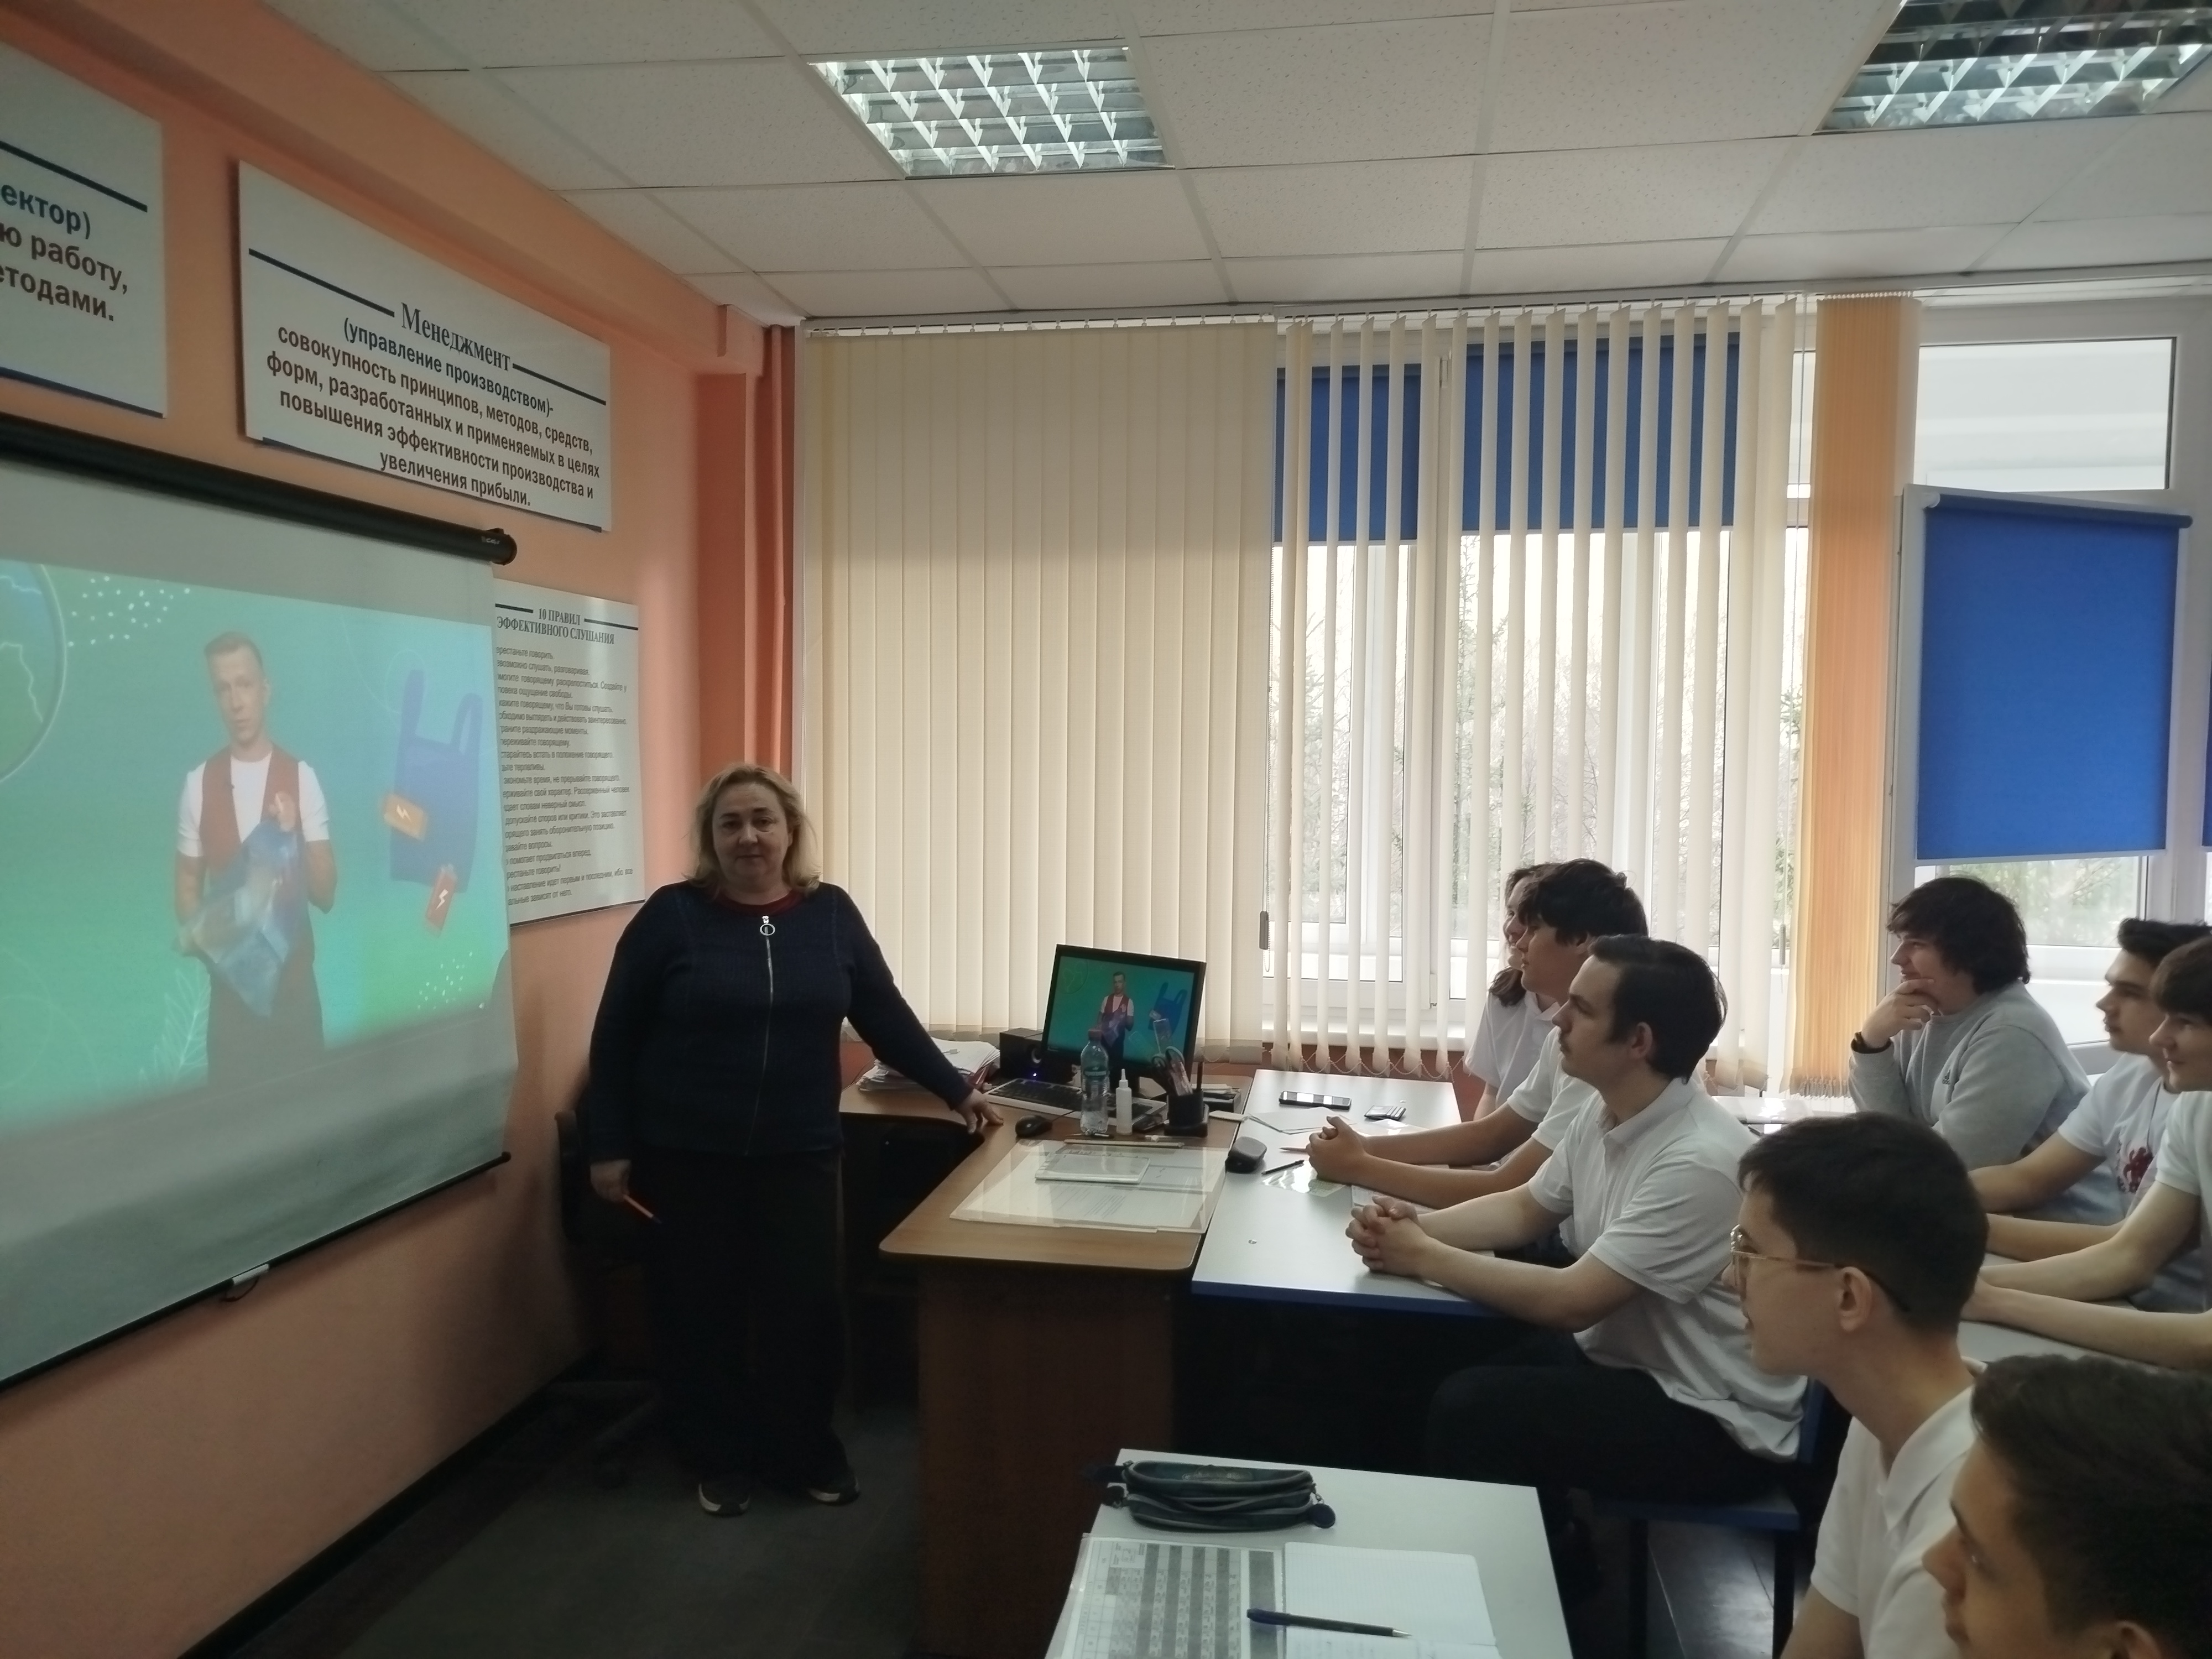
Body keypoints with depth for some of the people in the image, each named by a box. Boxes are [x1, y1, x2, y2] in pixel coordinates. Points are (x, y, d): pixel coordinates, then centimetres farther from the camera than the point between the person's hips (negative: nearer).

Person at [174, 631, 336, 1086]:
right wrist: (198, 936, -13)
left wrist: (295, 838, -21)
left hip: (293, 976, -1)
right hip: (227, 979, 1)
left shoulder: (302, 777, -4)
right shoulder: (198, 783, 0)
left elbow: (327, 894, -4)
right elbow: (188, 886, 7)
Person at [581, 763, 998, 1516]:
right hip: (686, 1157, -2)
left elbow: (885, 1015, 8)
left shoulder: (830, 913, 2)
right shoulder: (672, 915, -6)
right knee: (700, 1310, 8)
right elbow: (615, 1038, -2)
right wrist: (609, 1146, -4)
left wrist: (955, 1091, 8)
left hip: (799, 1154, 2)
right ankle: (720, 1458, 28)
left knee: (805, 1307, 5)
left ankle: (807, 1452, 26)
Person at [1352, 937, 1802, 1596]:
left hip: (1714, 1424, -9)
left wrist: (1423, 1258, -19)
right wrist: (1419, 1225, -8)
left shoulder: (1698, 1163, -29)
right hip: (1624, 1358, 9)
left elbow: (1569, 1301, -28)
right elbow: (1524, 1209, 11)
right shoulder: (1602, 1114, -1)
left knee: (1470, 1409, -19)